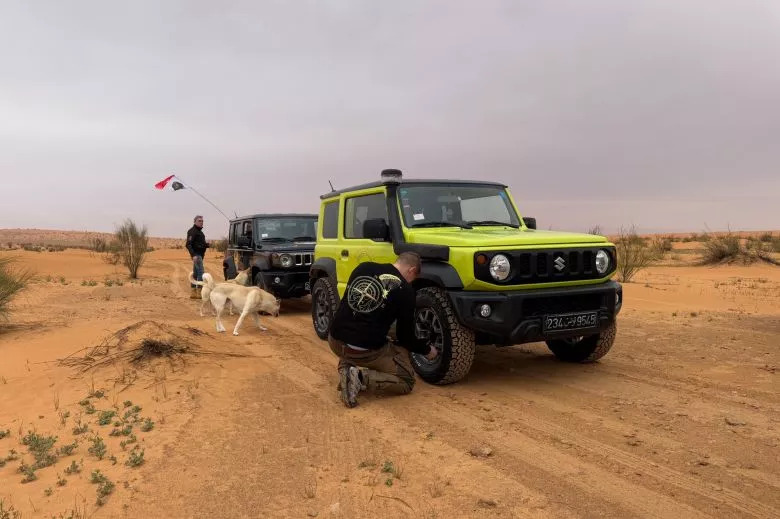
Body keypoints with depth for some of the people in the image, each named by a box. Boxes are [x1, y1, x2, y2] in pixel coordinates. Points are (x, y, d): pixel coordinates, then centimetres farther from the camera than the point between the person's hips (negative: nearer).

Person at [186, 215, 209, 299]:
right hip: (196, 255, -10)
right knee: (201, 273, -12)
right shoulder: (192, 231, -11)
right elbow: (188, 244, -19)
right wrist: (193, 255, -28)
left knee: (195, 273, 11)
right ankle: (199, 292, -11)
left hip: (200, 254, 10)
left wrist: (206, 244, 7)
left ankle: (193, 293, 15)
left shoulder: (199, 231, 18)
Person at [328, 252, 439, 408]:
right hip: (365, 350, -5)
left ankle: (346, 366, 10)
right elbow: (405, 335, 2)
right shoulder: (404, 289, -5)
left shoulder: (363, 267, 7)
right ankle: (361, 377, -9)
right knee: (406, 381, 14)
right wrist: (426, 350, 22)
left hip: (335, 340, 5)